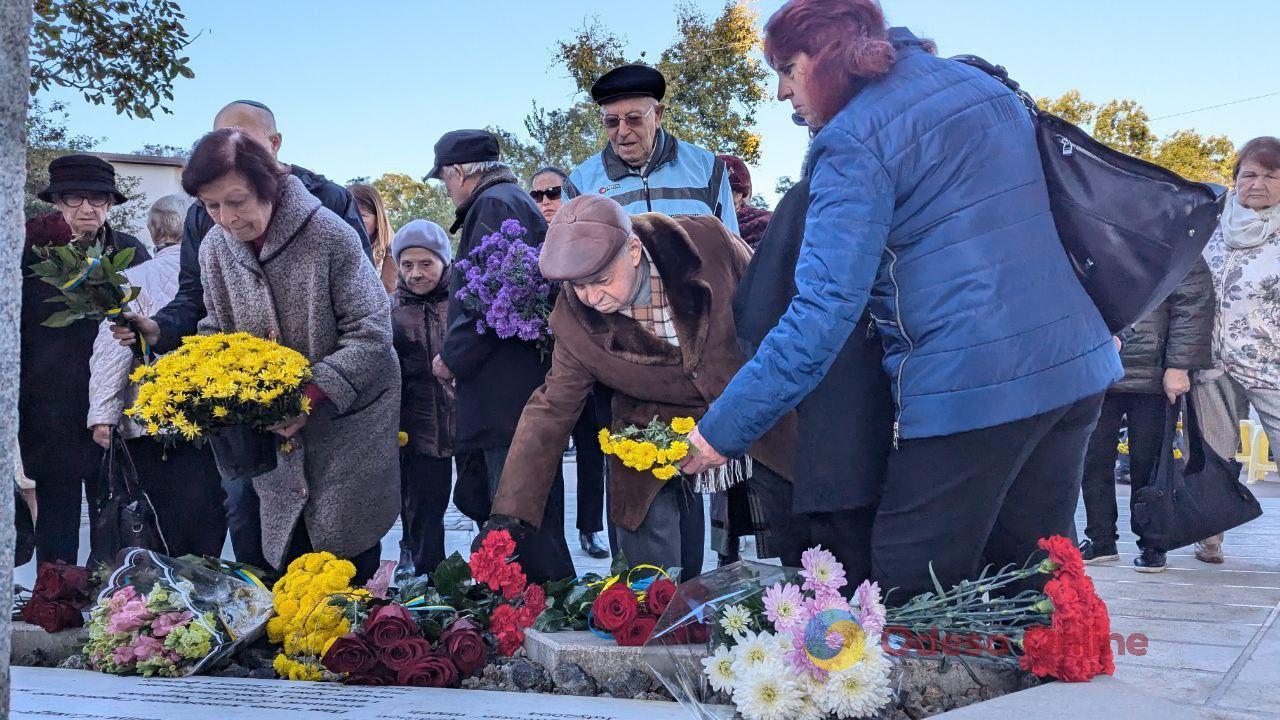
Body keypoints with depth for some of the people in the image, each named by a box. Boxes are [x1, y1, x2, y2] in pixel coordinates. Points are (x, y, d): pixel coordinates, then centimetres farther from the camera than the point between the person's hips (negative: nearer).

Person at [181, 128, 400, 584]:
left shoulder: (329, 234, -18)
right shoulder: (215, 248, 0)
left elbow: (371, 333, -18)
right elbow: (218, 335, 12)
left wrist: (312, 396, -27)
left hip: (347, 422, -5)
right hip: (274, 431, 5)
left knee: (347, 555, -3)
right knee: (286, 554, 8)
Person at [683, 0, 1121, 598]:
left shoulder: (854, 141, -9)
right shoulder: (983, 85, 16)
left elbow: (826, 307, -18)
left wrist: (724, 429, -15)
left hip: (970, 389, -8)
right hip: (1076, 367, 9)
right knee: (1033, 600, 18)